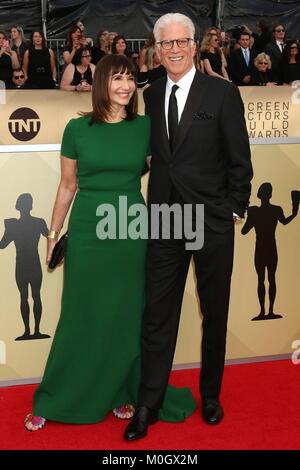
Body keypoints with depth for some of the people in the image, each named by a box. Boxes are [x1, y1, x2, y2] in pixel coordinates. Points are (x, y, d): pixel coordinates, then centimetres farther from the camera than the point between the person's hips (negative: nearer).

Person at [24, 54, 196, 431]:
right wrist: (53, 234, 8)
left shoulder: (145, 127, 1)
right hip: (86, 231, -1)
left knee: (127, 316, 10)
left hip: (130, 232, 1)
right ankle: (54, 400, 23)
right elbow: (68, 185, 5)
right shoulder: (77, 128, -1)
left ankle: (121, 393, 29)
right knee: (80, 317, 7)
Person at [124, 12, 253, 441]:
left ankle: (210, 395, 31)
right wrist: (154, 203, 0)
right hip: (164, 220, 3)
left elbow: (240, 159, -4)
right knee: (157, 315, 6)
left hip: (212, 221, -2)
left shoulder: (222, 92, -5)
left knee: (215, 314, 12)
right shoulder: (151, 95, 7)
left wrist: (235, 210, -6)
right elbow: (155, 153, 9)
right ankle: (148, 405, 18)